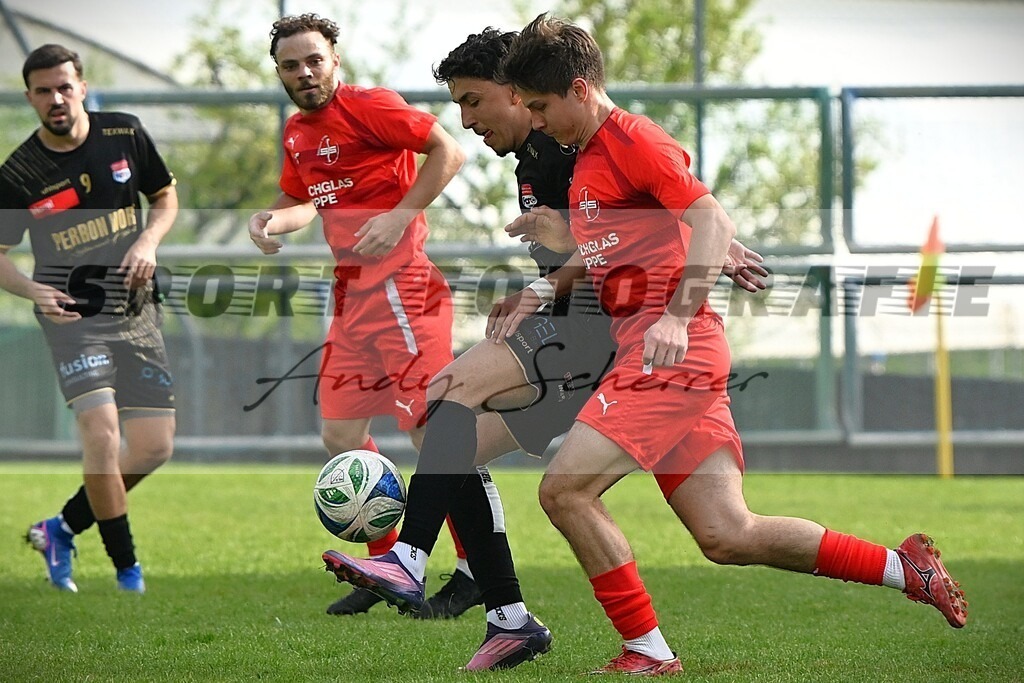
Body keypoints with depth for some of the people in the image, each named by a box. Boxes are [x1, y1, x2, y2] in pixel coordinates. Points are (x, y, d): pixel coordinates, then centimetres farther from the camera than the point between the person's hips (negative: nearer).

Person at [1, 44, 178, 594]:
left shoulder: (126, 135, -1)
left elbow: (166, 198, 12)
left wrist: (148, 241, -8)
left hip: (137, 312, 4)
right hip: (72, 314, -4)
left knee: (155, 449, 2)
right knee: (102, 437, -21)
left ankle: (63, 529, 23)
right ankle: (127, 572, -8)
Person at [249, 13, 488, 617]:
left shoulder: (369, 107, -10)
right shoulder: (298, 132, 14)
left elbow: (448, 152, -14)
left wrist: (400, 215, -20)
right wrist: (273, 221, 5)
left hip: (400, 284, -9)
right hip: (352, 290, 9)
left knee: (430, 430, -9)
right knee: (341, 435, 8)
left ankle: (474, 572, -1)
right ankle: (387, 563, 20)